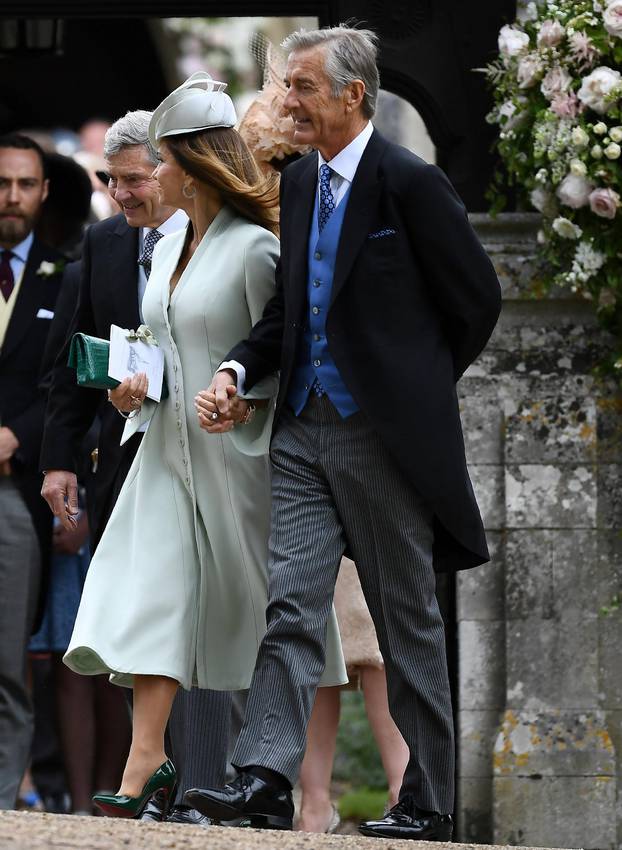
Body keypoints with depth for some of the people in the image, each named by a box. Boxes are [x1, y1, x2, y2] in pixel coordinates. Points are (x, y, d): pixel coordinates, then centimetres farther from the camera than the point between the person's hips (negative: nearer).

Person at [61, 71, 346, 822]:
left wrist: (245, 401, -24)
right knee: (151, 590, -7)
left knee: (249, 601, 2)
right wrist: (136, 385, 5)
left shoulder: (253, 248, -11)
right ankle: (145, 759, -13)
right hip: (169, 449, 7)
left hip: (236, 452, -7)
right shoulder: (169, 247, 12)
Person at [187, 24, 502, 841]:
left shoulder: (411, 183, -11)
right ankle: (266, 774, -12)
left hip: (384, 435, -6)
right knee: (291, 603, -5)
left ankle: (427, 803, 11)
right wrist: (236, 369, 2)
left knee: (408, 620, 3)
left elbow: (477, 300, -4)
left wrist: (419, 387, 5)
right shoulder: (299, 183, 11)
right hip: (305, 428, 6)